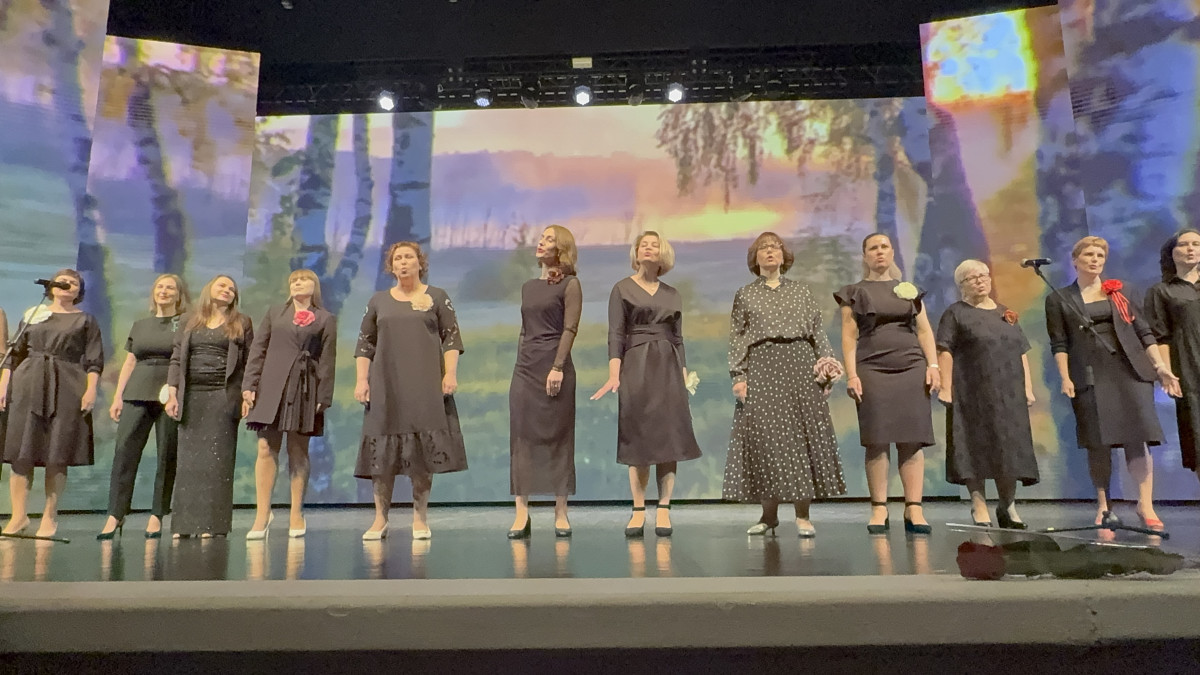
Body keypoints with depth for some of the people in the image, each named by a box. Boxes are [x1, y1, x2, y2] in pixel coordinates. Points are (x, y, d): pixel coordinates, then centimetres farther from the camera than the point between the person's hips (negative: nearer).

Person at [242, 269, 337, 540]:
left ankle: (297, 514, 10)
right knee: (266, 449, -4)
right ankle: (262, 514, 0)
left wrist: (323, 398, -6)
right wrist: (249, 385, -2)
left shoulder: (326, 320, 9)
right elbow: (257, 351, 10)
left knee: (298, 451, 4)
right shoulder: (274, 314, 16)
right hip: (271, 387, 1)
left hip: (305, 390, -1)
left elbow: (328, 361, 2)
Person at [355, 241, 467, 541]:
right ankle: (380, 519, 6)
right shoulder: (378, 301, 14)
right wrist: (361, 380, 2)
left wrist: (450, 373, -10)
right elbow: (364, 344, 12)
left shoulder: (437, 297, 8)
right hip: (386, 384, 2)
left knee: (423, 449, -3)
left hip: (426, 384, -2)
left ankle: (420, 519, 5)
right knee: (382, 450, -1)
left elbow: (451, 338, 2)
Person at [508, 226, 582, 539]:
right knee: (522, 437, 1)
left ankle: (561, 513, 7)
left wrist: (558, 367, -19)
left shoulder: (570, 284, 0)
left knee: (558, 439, 0)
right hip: (524, 368, 5)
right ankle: (522, 514, 5)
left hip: (554, 367, -5)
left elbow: (570, 328, -10)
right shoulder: (528, 286, 16)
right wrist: (519, 367, 15)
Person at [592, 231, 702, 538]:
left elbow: (678, 338, 15)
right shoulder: (622, 289, 4)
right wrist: (614, 375, -17)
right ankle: (638, 511, 4)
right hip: (636, 366, -3)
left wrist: (684, 376, 8)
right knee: (638, 440, -2)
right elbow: (615, 334, -5)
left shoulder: (672, 294, 14)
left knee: (668, 438, -2)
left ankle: (663, 510, 3)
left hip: (668, 366, 3)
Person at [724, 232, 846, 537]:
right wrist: (738, 376, -4)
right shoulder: (744, 295, 12)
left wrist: (826, 363, -2)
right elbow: (736, 339, 6)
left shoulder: (801, 291, 15)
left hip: (800, 366, 1)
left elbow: (818, 330, 11)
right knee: (766, 437, -3)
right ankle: (769, 514, 7)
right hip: (761, 368, -1)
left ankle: (803, 515, 3)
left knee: (803, 435, -3)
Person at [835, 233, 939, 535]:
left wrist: (933, 366, 0)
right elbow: (849, 336, 3)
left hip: (912, 369, 2)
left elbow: (924, 331, 13)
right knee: (877, 440, -5)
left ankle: (914, 509, -2)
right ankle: (879, 509, -1)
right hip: (872, 371, -2)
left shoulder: (910, 290, 18)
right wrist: (851, 374, -7)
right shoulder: (855, 292, 10)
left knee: (912, 439, -3)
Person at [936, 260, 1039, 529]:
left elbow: (1021, 351, 17)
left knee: (1009, 448, 7)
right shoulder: (955, 313, 1)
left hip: (1008, 394, 5)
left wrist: (1028, 386, 8)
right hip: (972, 393, -5)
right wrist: (946, 387, -17)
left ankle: (1008, 505, 18)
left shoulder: (1006, 313, 17)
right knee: (975, 447, -3)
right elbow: (945, 351, -8)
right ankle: (979, 506, 3)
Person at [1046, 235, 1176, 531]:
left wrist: (1160, 365, 2)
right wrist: (1065, 378, -8)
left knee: (1137, 437, -6)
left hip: (1130, 370, 2)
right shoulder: (1059, 299, 7)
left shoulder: (1119, 292, 14)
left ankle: (1146, 505, -2)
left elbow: (1143, 332, 11)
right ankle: (1102, 504, 9)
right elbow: (1059, 343, 1)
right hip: (1090, 375, -1)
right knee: (1098, 441, 0)